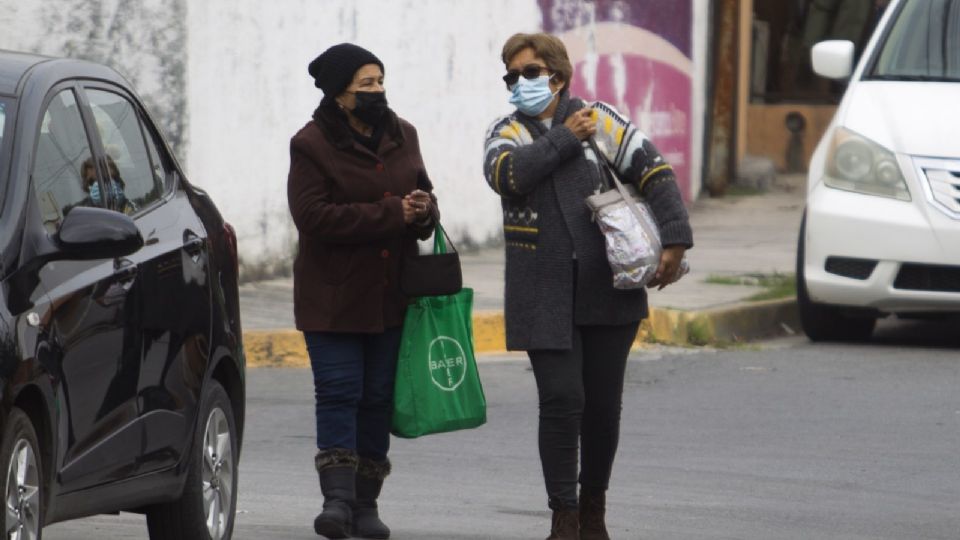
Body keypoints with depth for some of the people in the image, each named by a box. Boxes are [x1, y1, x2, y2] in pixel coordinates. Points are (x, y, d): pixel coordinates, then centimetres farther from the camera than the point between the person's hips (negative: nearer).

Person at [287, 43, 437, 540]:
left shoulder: (401, 136, 9)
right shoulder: (312, 145, -9)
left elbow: (423, 192, 19)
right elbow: (314, 216, -19)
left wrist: (423, 210, -8)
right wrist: (391, 214, -21)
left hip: (392, 294, 5)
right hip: (333, 297, -5)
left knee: (379, 396, 6)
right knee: (338, 391, -11)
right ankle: (337, 496, -14)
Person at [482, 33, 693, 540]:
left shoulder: (599, 119, 5)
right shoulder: (507, 133, 8)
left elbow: (654, 172, -1)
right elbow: (505, 174, -16)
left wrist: (675, 240, -12)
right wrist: (565, 140, -10)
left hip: (608, 292, 1)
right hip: (544, 296, -1)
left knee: (603, 405, 7)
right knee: (561, 402, -10)